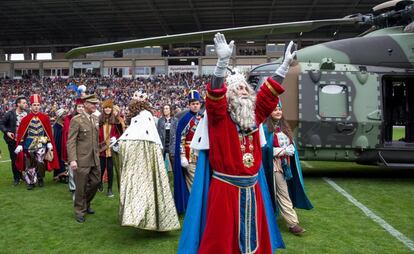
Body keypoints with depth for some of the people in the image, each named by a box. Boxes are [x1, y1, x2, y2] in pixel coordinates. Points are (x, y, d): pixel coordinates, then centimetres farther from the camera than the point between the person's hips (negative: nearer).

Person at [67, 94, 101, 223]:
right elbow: (71, 142, -14)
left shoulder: (95, 119, 10)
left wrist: (97, 154, 15)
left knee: (96, 182, 13)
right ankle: (80, 211, 21)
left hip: (95, 159, 6)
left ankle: (86, 204, 36)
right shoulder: (76, 120, -10)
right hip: (82, 159, -6)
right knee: (81, 187, 4)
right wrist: (72, 159, -22)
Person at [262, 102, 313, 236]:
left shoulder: (285, 126, 12)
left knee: (283, 192, 14)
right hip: (275, 165, -7)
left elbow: (292, 145, 13)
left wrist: (290, 150, -9)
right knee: (283, 194, -2)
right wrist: (283, 150, -13)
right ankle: (292, 223, 7)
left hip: (286, 164, 7)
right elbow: (266, 148, -15)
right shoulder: (266, 128, -11)